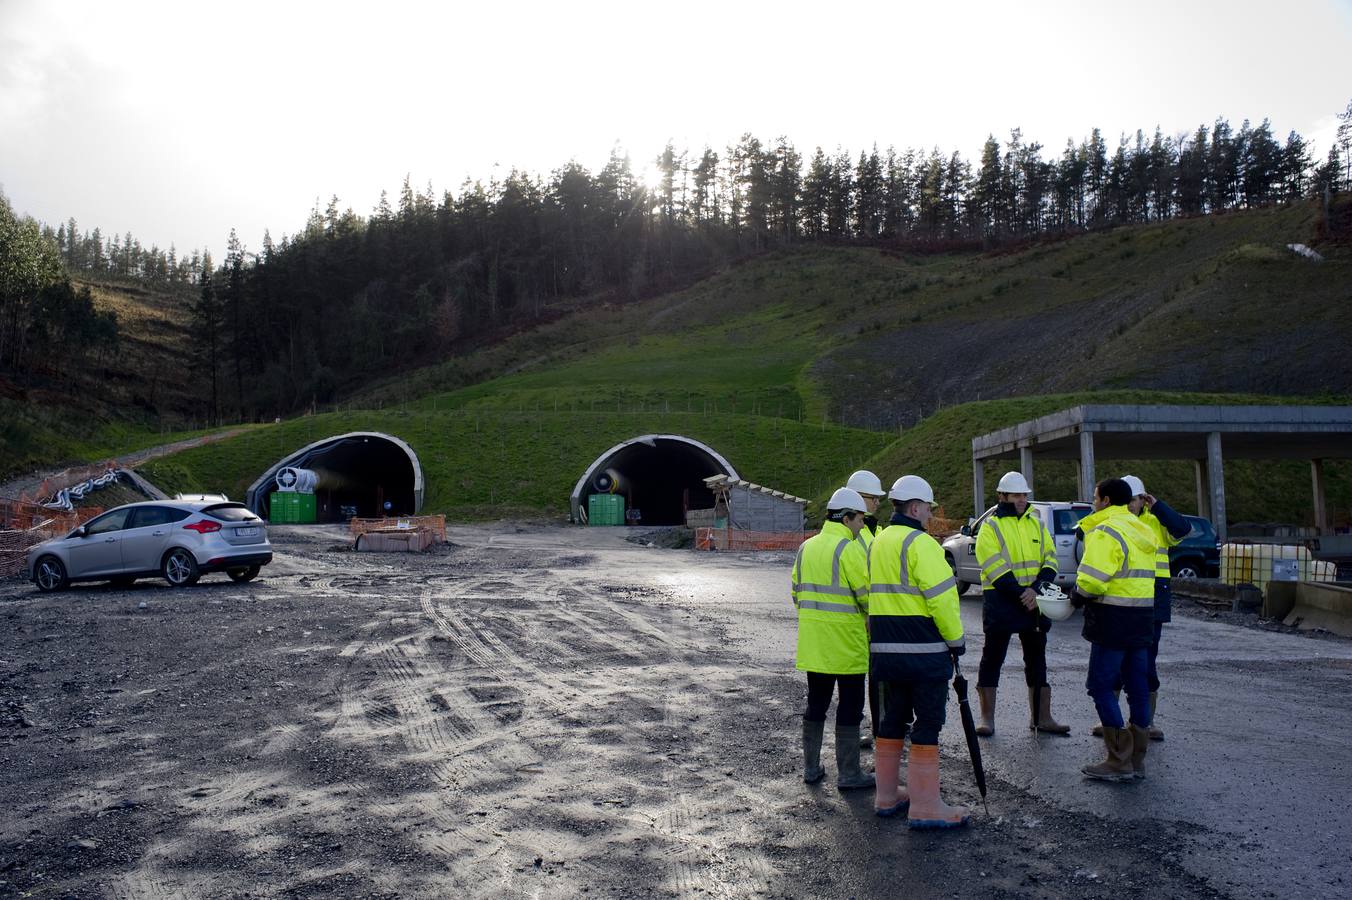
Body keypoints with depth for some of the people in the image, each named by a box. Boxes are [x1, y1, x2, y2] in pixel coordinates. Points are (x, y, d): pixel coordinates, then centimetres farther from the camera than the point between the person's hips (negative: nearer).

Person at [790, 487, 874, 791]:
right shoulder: (849, 549, -14)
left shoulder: (806, 547, 9)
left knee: (816, 703, 16)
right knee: (849, 706, 4)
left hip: (812, 641, 7)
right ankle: (848, 773, 10)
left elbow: (796, 591, 14)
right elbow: (867, 594, -15)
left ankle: (811, 768, 23)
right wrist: (874, 620, 2)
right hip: (845, 642, -7)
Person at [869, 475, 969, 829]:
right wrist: (956, 639, -6)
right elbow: (941, 596, -17)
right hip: (923, 650, -8)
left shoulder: (878, 542, 14)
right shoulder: (919, 543, -14)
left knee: (893, 719, 16)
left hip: (884, 649, 8)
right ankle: (925, 806, 2)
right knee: (927, 724, -1)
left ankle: (887, 795, 24)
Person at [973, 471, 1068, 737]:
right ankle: (987, 718, 11)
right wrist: (1022, 594, -19)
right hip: (1000, 601, -5)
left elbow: (1050, 560, 4)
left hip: (1034, 601, 5)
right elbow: (995, 569, -13)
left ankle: (1041, 717, 22)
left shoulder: (1036, 523, 10)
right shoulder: (990, 526, -4)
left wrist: (1036, 589, -12)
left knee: (1037, 658, 12)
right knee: (992, 658, 2)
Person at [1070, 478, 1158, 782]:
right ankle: (1137, 759, 19)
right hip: (1143, 617, 9)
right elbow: (1135, 574, 15)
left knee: (1101, 686, -2)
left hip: (1113, 619, -9)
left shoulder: (1105, 532, -14)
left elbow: (1092, 580, -22)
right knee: (1137, 686, 12)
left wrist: (1077, 596, -3)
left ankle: (1120, 762, -3)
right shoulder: (1142, 530, 15)